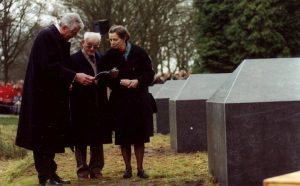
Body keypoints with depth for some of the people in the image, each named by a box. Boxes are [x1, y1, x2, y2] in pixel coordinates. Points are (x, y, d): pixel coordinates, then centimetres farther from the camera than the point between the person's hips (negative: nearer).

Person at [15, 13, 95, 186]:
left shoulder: (61, 40, 12)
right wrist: (74, 76, -23)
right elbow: (49, 66, -24)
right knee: (44, 137, -5)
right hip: (43, 95, -9)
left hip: (54, 96, 9)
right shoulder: (46, 36, -16)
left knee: (52, 137, 11)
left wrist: (71, 80, 2)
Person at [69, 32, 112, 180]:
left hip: (98, 106, 5)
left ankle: (96, 169, 20)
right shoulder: (74, 59, -6)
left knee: (98, 139, 10)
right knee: (81, 139, 3)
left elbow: (105, 81, 13)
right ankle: (82, 170, 11)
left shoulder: (101, 59, 10)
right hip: (80, 106, -5)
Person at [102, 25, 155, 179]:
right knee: (123, 137, 2)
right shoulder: (109, 56, -2)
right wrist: (120, 82, -17)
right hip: (120, 101, 1)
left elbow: (149, 74, 0)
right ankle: (128, 169, 12)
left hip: (139, 101, 0)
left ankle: (140, 169, 11)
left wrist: (138, 81, -18)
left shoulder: (139, 53, -5)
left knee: (140, 137, 3)